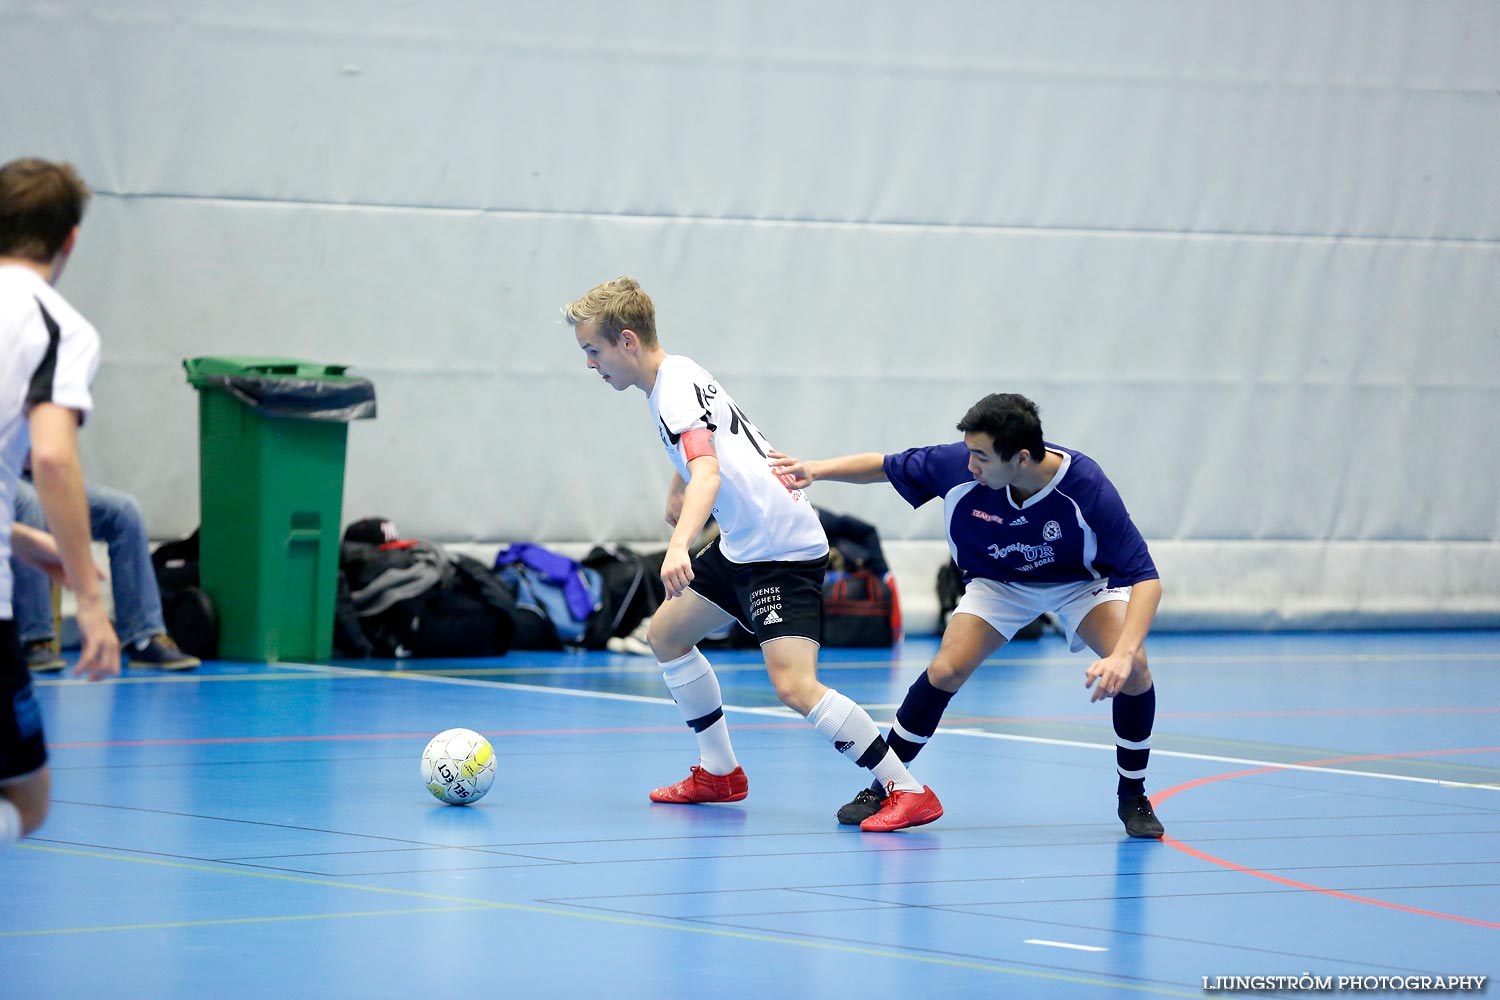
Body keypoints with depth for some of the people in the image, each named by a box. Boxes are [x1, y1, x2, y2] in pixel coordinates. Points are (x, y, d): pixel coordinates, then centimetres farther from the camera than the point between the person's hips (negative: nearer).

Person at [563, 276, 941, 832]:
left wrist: (679, 547, -52)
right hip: (743, 545, 11)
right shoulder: (673, 376, 10)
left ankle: (908, 792, -19)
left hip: (784, 549, -11)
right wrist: (677, 491, 45)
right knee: (666, 634, 21)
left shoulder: (678, 391, -20)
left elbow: (708, 475, -37)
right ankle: (719, 772, 29)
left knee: (794, 684, -23)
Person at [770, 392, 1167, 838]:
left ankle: (1132, 797, -2)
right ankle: (882, 786, 0)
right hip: (999, 581, 2)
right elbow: (885, 467, -12)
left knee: (1133, 670, -25)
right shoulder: (958, 464, -31)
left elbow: (1144, 578, -38)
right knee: (946, 669, -19)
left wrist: (1123, 655, -51)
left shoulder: (1087, 488, -38)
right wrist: (816, 469, -25)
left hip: (1080, 581, -2)